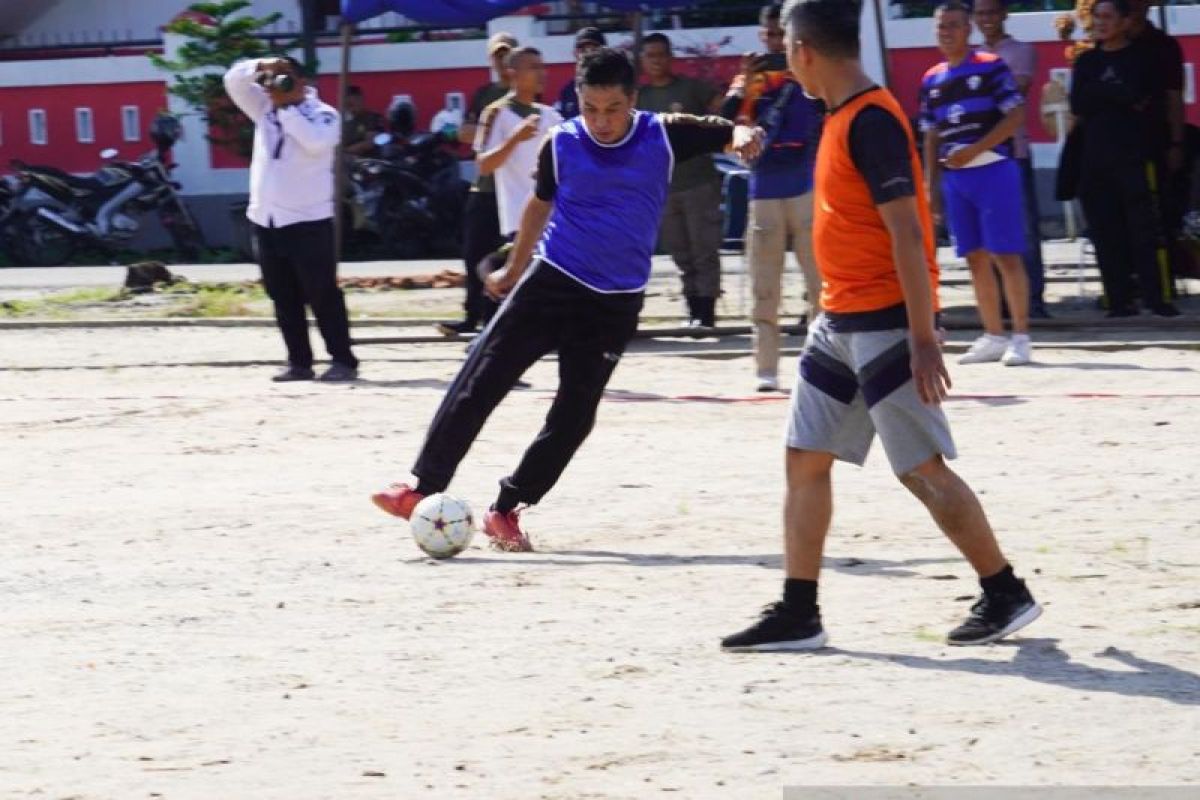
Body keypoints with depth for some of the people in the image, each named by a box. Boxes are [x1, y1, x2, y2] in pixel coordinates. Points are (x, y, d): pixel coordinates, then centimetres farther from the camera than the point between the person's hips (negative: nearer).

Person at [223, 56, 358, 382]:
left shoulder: (322, 114, -5)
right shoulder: (265, 109, 11)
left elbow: (315, 141, -26)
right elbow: (234, 80, 7)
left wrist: (287, 107, -17)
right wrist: (262, 67, -11)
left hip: (307, 220, -6)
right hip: (265, 220, 6)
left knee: (322, 294, -5)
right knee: (283, 298, 7)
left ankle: (343, 360, -1)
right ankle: (298, 362, 12)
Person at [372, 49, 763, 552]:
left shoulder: (663, 136, -7)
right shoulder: (561, 145, -3)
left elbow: (729, 135, -6)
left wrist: (743, 137, -31)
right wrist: (513, 270, 24)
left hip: (616, 302, 0)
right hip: (551, 282, 0)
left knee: (574, 414, 2)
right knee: (478, 383, -7)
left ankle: (507, 510, 14)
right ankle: (424, 488, -2)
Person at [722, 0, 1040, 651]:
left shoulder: (871, 122, -18)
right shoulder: (842, 117, 11)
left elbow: (907, 233, -21)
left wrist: (923, 340, -22)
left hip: (883, 323, -10)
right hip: (839, 322, 10)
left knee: (921, 468, -5)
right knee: (805, 459, 8)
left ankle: (1006, 597, 6)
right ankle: (797, 615, 11)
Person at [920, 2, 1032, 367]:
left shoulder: (991, 67, -4)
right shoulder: (932, 80, 13)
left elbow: (1016, 115, -10)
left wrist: (974, 150, -16)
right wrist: (932, 186, 10)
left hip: (993, 170, -6)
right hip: (954, 176, 6)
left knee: (1006, 255, -7)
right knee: (975, 258, 7)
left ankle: (1021, 336, -4)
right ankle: (993, 336, 14)